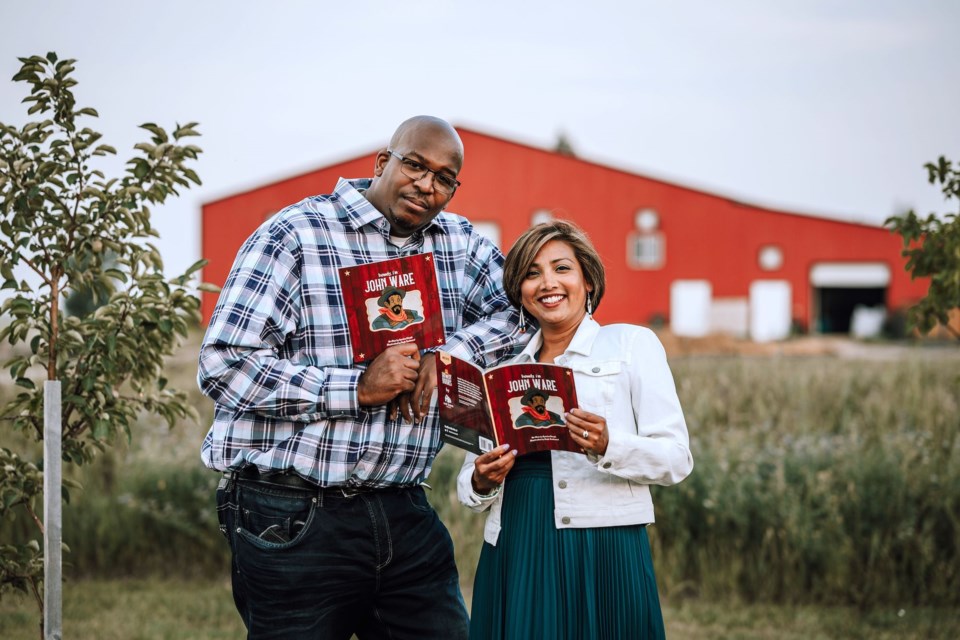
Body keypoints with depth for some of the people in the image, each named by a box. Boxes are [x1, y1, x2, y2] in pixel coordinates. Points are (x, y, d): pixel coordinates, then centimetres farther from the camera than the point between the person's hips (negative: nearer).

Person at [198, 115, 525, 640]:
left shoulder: (461, 244, 11)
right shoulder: (294, 235, -8)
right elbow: (224, 364, -14)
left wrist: (449, 353, -6)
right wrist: (358, 388, -18)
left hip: (403, 513, 5)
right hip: (295, 519, -5)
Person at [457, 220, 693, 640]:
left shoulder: (632, 344, 6)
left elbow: (677, 459, -2)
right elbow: (470, 479, 18)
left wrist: (607, 446, -19)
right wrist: (480, 483, -5)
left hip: (603, 550, -3)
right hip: (515, 554, 3)